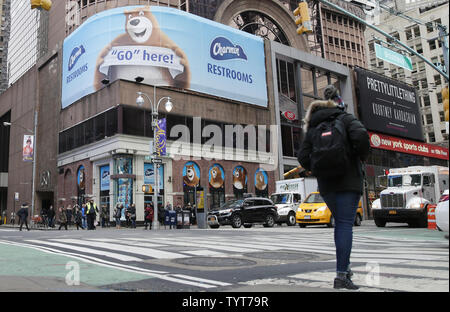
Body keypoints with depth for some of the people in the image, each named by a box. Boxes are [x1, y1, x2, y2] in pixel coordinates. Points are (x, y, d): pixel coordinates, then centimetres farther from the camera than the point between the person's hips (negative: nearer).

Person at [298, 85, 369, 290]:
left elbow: (303, 157, 4)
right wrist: (362, 156, -3)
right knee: (345, 224, -5)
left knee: (340, 223, 19)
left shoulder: (313, 127, 13)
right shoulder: (346, 119, 1)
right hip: (348, 181, -4)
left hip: (326, 184, 5)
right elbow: (361, 135, -20)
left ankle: (344, 267, 21)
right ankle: (341, 275, -8)